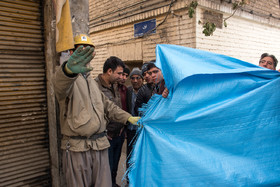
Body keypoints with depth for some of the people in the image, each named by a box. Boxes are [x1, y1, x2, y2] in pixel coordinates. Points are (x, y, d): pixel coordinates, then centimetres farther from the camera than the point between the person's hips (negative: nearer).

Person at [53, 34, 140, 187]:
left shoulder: (91, 81, 20)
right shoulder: (69, 77, -5)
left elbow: (106, 105, 25)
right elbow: (61, 86, -31)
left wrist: (128, 118, 16)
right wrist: (68, 69, -54)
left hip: (100, 145, 6)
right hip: (76, 147, -6)